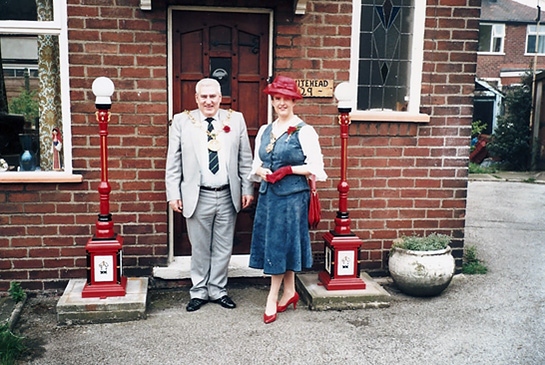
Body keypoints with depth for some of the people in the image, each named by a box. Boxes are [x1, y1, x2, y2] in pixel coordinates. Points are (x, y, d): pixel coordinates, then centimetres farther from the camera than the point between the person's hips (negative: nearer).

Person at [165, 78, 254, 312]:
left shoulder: (236, 119, 5)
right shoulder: (181, 121, 2)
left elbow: (245, 159, 6)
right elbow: (173, 162, 1)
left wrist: (247, 189, 2)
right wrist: (173, 193, -4)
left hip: (228, 196, 2)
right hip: (197, 196, -1)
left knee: (223, 247, 11)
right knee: (199, 248, 10)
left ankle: (217, 290, 28)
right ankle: (199, 291, 26)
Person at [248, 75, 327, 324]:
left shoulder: (304, 132, -7)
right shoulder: (265, 131, 10)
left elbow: (316, 168, -9)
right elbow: (256, 164, 15)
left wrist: (288, 170, -17)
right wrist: (261, 171, -6)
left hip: (293, 195, -6)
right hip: (268, 194, 6)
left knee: (282, 244, 1)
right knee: (272, 243, 10)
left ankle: (272, 298, 12)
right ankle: (289, 291, 26)